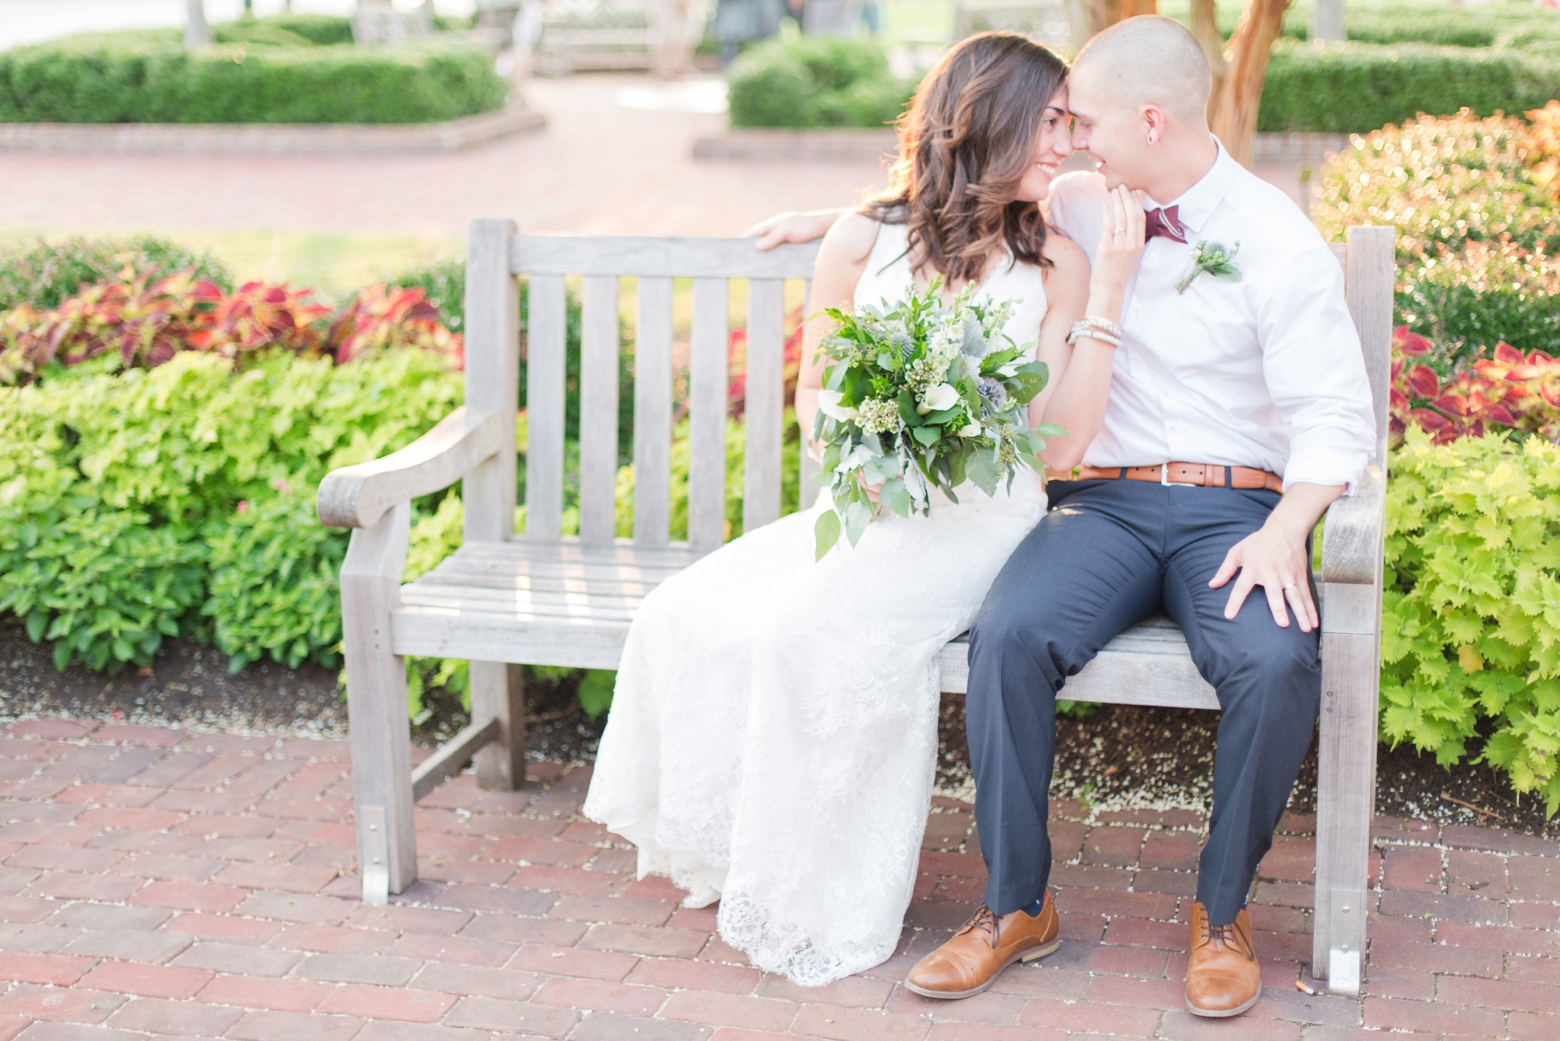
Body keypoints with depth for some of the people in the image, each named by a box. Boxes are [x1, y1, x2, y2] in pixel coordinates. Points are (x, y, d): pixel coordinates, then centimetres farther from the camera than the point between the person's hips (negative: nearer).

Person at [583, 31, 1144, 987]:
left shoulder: (1055, 265, 1)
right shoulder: (862, 244, 6)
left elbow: (1060, 445, -8)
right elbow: (812, 397, 15)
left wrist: (1111, 290, -11)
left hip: (977, 522, -3)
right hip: (859, 508, 3)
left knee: (812, 625, -30)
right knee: (686, 619, -21)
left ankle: (826, 899, -11)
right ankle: (729, 854, -1)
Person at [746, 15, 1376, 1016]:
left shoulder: (1279, 240, -3)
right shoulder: (1085, 209, 10)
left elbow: (1337, 417, -8)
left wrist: (1283, 533, -23)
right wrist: (834, 215, 29)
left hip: (1233, 509, -3)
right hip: (1103, 500, 3)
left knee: (1276, 661, -33)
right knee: (1011, 636, -27)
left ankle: (1222, 910, -9)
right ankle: (1012, 905, -11)